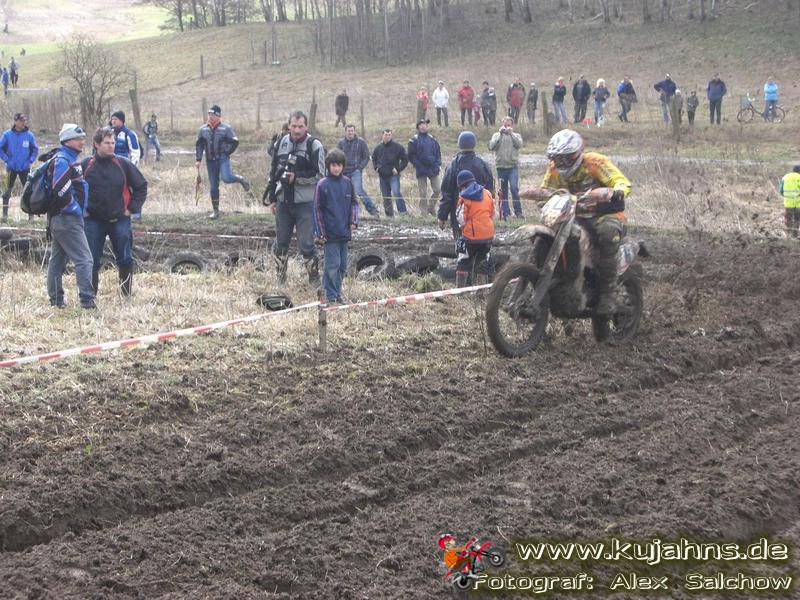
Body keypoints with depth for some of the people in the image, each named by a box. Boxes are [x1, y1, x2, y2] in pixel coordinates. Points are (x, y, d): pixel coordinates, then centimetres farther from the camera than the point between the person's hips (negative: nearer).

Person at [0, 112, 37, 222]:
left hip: (25, 168, 1)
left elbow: (35, 150, 9)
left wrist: (30, 161, -3)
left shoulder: (29, 135, -1)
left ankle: (31, 213, 6)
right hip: (11, 167, -1)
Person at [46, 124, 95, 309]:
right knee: (83, 259, -12)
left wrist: (77, 209, 16)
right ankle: (87, 301, -16)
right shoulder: (63, 160, -15)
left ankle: (56, 300, 21)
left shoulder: (69, 159, 17)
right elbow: (60, 189, -25)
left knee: (57, 259, 14)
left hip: (57, 218, 11)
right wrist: (76, 209, -16)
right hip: (68, 218, -11)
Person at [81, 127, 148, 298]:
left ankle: (126, 295, 17)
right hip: (93, 221, -1)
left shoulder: (123, 164, -2)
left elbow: (141, 186, 7)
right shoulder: (85, 166, -4)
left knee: (125, 259, 5)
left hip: (120, 220, 1)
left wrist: (132, 208, 2)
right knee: (91, 261, 2)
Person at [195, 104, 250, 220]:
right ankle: (215, 211, 13)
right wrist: (198, 160, 3)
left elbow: (235, 142, 0)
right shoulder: (203, 130, 7)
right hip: (210, 160, 4)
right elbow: (199, 145, 11)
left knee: (226, 178, -28)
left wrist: (227, 153, -8)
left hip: (222, 158, -4)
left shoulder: (226, 128, -3)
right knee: (213, 186, 5)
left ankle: (240, 179, 4)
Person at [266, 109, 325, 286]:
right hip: (283, 202, 5)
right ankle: (280, 277, 27)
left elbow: (319, 175, -11)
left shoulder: (314, 146, -7)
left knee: (306, 243, -5)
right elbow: (273, 172, 16)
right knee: (281, 242, 12)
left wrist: (297, 177, -18)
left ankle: (314, 278, 10)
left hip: (305, 203, -5)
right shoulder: (282, 143, 8)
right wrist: (272, 198, 15)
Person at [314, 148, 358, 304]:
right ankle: (332, 297, 0)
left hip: (344, 232, 5)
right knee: (332, 265, -6)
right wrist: (320, 232, -7)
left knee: (343, 266, 10)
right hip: (330, 233, -5)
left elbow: (354, 203, 15)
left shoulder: (348, 183, 5)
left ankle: (337, 294, 21)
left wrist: (353, 221, 0)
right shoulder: (323, 185, -6)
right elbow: (317, 209, -4)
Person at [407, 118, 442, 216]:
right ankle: (424, 213, 7)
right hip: (421, 170, -4)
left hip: (433, 169, 4)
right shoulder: (414, 140, -3)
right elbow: (411, 156, -4)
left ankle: (431, 206, 23)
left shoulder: (432, 139, 11)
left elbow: (438, 152, 19)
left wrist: (438, 164, 5)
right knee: (423, 193, 0)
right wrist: (418, 165, -13)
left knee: (437, 190, 2)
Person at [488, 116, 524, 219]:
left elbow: (520, 144, -10)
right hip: (501, 167, 2)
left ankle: (518, 211, -11)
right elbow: (491, 146, -5)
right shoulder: (497, 135, 11)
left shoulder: (516, 136, 11)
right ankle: (505, 213, 10)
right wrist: (500, 134, -10)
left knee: (514, 187, -18)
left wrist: (511, 133, -13)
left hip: (513, 166, -2)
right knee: (503, 191, 4)